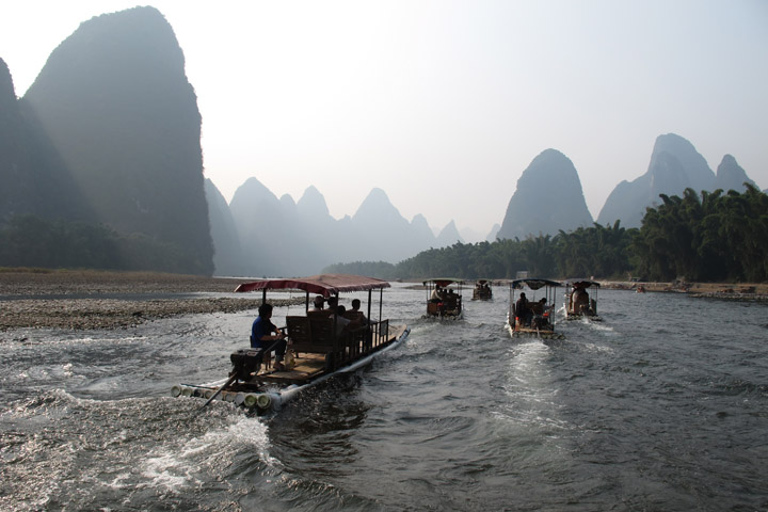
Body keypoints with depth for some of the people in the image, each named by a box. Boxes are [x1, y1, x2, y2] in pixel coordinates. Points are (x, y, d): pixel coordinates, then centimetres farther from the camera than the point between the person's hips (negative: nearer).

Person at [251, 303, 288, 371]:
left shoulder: (266, 320, 9)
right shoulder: (258, 323, -23)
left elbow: (273, 327, 17)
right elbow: (262, 337, -29)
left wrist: (279, 332, -6)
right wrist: (275, 337, -34)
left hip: (266, 341, 10)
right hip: (259, 346, -10)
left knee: (283, 342, 4)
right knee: (280, 343, -22)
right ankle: (276, 364, -13)